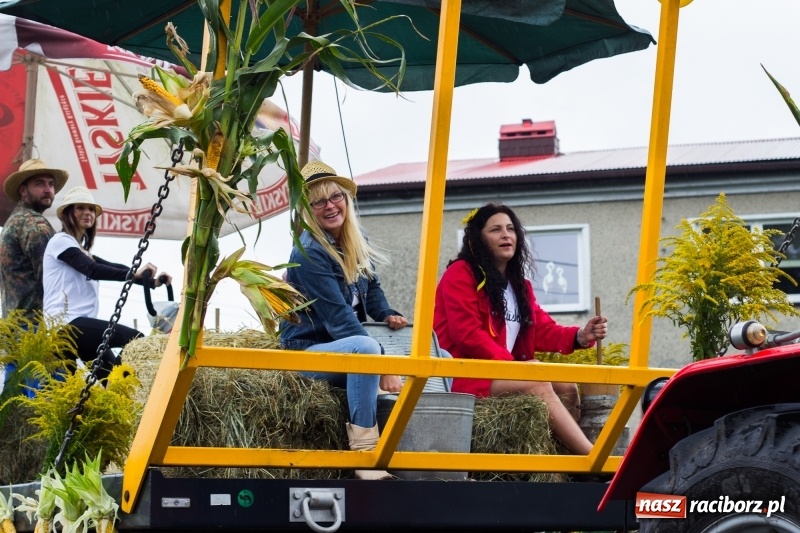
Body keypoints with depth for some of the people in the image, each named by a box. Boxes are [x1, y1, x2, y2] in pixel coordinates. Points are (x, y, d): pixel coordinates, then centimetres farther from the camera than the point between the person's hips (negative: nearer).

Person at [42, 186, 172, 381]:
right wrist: (134, 274, -28)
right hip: (66, 323, -9)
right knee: (136, 339, -20)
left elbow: (111, 267, 16)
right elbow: (93, 270, -17)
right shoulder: (61, 241, -2)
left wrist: (151, 281, 3)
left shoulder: (81, 250, 27)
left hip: (78, 324, 9)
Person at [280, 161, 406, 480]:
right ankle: (365, 454, -38)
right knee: (365, 347, -37)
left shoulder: (355, 243, 5)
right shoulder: (309, 253, -20)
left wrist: (387, 315, -5)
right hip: (309, 353, -8)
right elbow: (338, 317, -26)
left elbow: (371, 286, 19)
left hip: (345, 349, 8)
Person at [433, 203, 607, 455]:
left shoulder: (519, 284, 20)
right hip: (462, 373, -8)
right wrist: (510, 363, -22)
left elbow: (542, 329, 9)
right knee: (537, 384, -26)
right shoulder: (460, 274, -5)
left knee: (567, 386, -11)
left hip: (502, 373, 8)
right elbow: (467, 334, -15)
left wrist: (580, 336, -11)